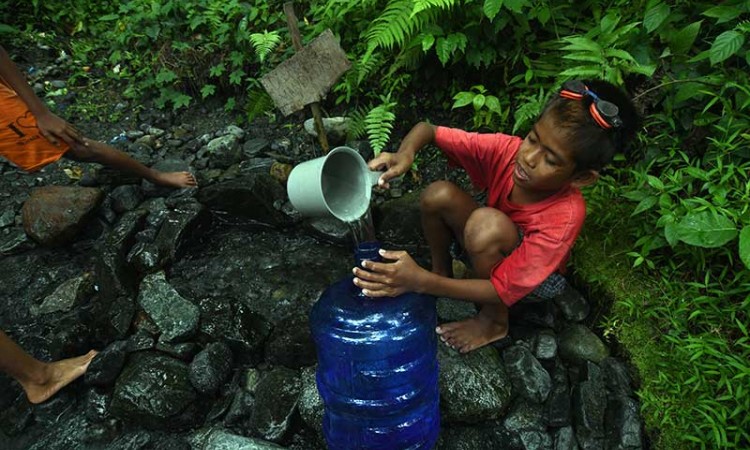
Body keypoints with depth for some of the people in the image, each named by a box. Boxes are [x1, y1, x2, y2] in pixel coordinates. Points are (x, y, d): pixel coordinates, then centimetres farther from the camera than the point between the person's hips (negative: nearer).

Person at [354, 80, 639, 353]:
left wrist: (421, 281, -46)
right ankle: (442, 270, 2)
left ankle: (494, 321, -13)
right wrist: (405, 154, -45)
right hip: (490, 248, 4)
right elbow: (428, 130, -20)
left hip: (531, 279, -4)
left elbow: (502, 290, -35)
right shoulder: (507, 149, -26)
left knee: (488, 223, -37)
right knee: (438, 194, -23)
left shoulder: (564, 216, -36)